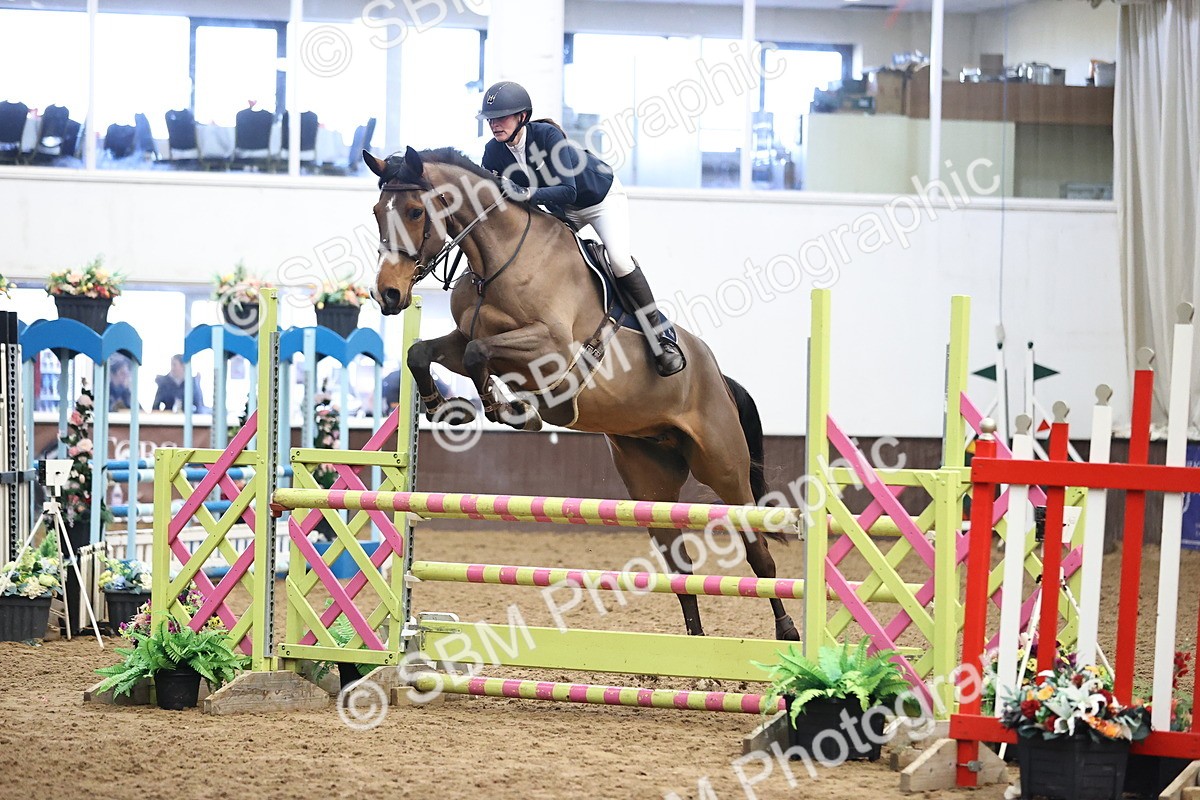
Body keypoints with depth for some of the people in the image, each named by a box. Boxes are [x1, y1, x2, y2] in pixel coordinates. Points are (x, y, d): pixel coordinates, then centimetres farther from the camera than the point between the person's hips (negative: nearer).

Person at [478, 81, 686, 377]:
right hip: (561, 212, 7)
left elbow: (568, 191, -40)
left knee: (619, 258, -25)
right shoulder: (494, 152, -16)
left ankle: (661, 337, -17)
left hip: (602, 198, -7)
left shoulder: (547, 135, -34)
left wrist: (527, 193, -55)